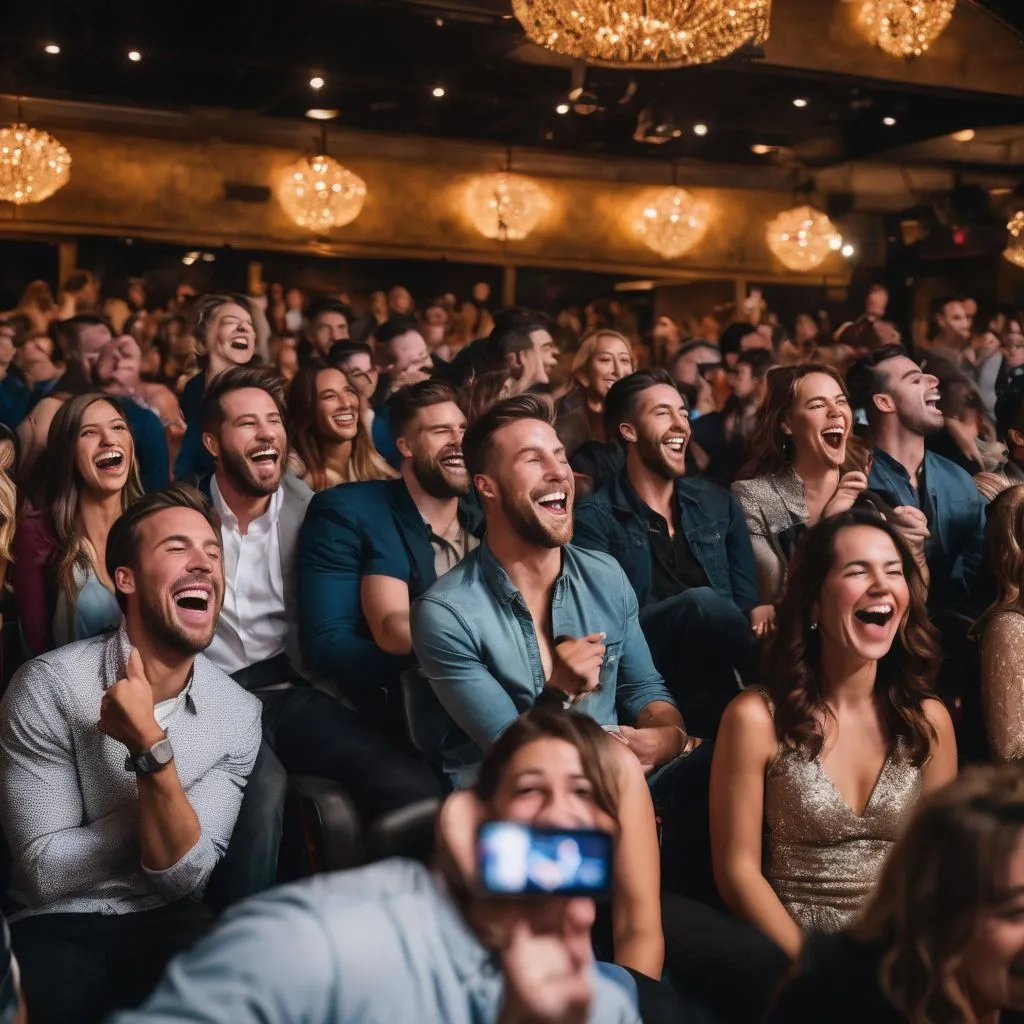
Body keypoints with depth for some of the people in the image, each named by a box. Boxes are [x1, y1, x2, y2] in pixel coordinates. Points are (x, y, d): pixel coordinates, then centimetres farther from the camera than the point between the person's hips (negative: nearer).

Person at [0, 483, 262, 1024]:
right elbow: (44, 873, -13)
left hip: (168, 921, 2)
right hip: (56, 927, -2)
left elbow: (184, 877, -10)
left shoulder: (239, 713, -4)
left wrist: (150, 747, -24)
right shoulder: (48, 686, -13)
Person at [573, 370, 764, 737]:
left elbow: (746, 599, 13)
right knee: (702, 602, -31)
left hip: (710, 662, 3)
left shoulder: (718, 503, 17)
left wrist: (761, 618, -15)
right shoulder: (595, 517, 1)